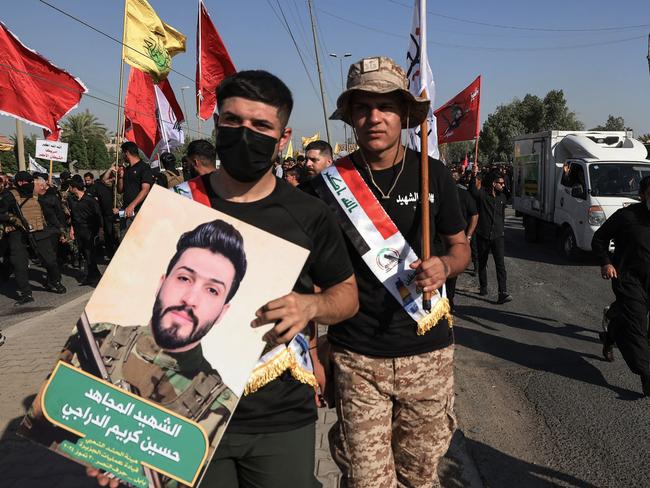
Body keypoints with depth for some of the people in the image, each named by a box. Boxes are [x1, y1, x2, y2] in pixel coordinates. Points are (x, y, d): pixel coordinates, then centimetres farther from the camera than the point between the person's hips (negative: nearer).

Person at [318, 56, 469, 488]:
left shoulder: (433, 174, 0)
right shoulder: (331, 181, -3)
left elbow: (461, 247, 10)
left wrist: (444, 266, -14)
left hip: (427, 354, 2)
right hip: (355, 358, -1)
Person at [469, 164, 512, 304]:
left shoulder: (502, 197, 10)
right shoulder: (482, 194, -8)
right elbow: (473, 191, -32)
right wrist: (473, 176, -48)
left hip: (498, 235, 3)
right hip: (483, 235, -2)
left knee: (500, 264, -9)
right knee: (482, 263, 12)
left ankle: (503, 293, -14)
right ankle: (483, 287, 30)